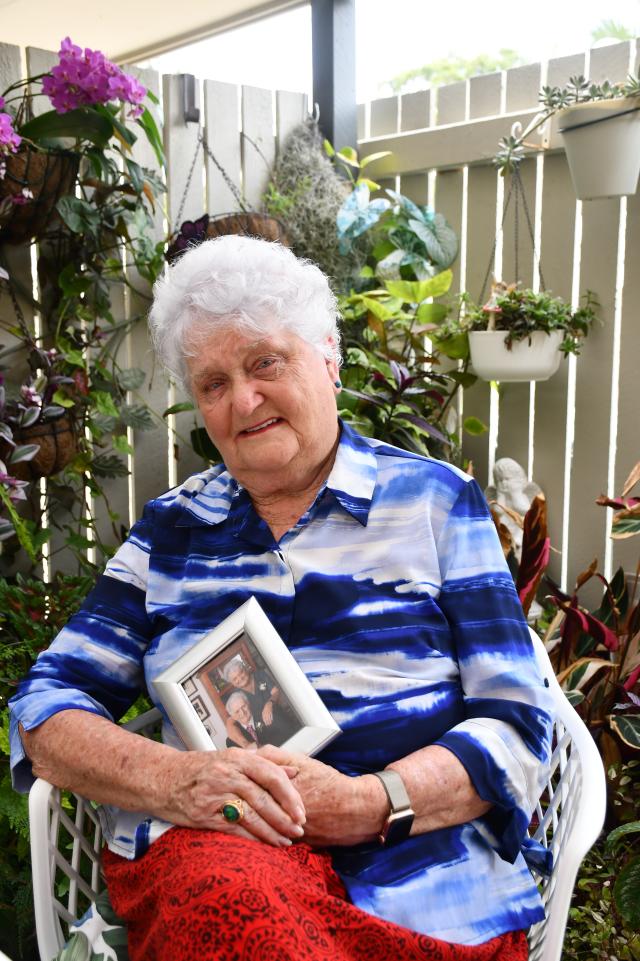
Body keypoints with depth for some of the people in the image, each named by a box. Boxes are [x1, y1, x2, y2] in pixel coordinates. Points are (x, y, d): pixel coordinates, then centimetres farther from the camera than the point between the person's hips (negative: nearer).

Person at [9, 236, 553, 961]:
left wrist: (371, 802, -15)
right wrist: (176, 778, -13)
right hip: (209, 846, 1)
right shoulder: (170, 528, 15)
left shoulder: (435, 500, 9)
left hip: (418, 860, 0)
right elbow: (43, 706, 9)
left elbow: (516, 724, 4)